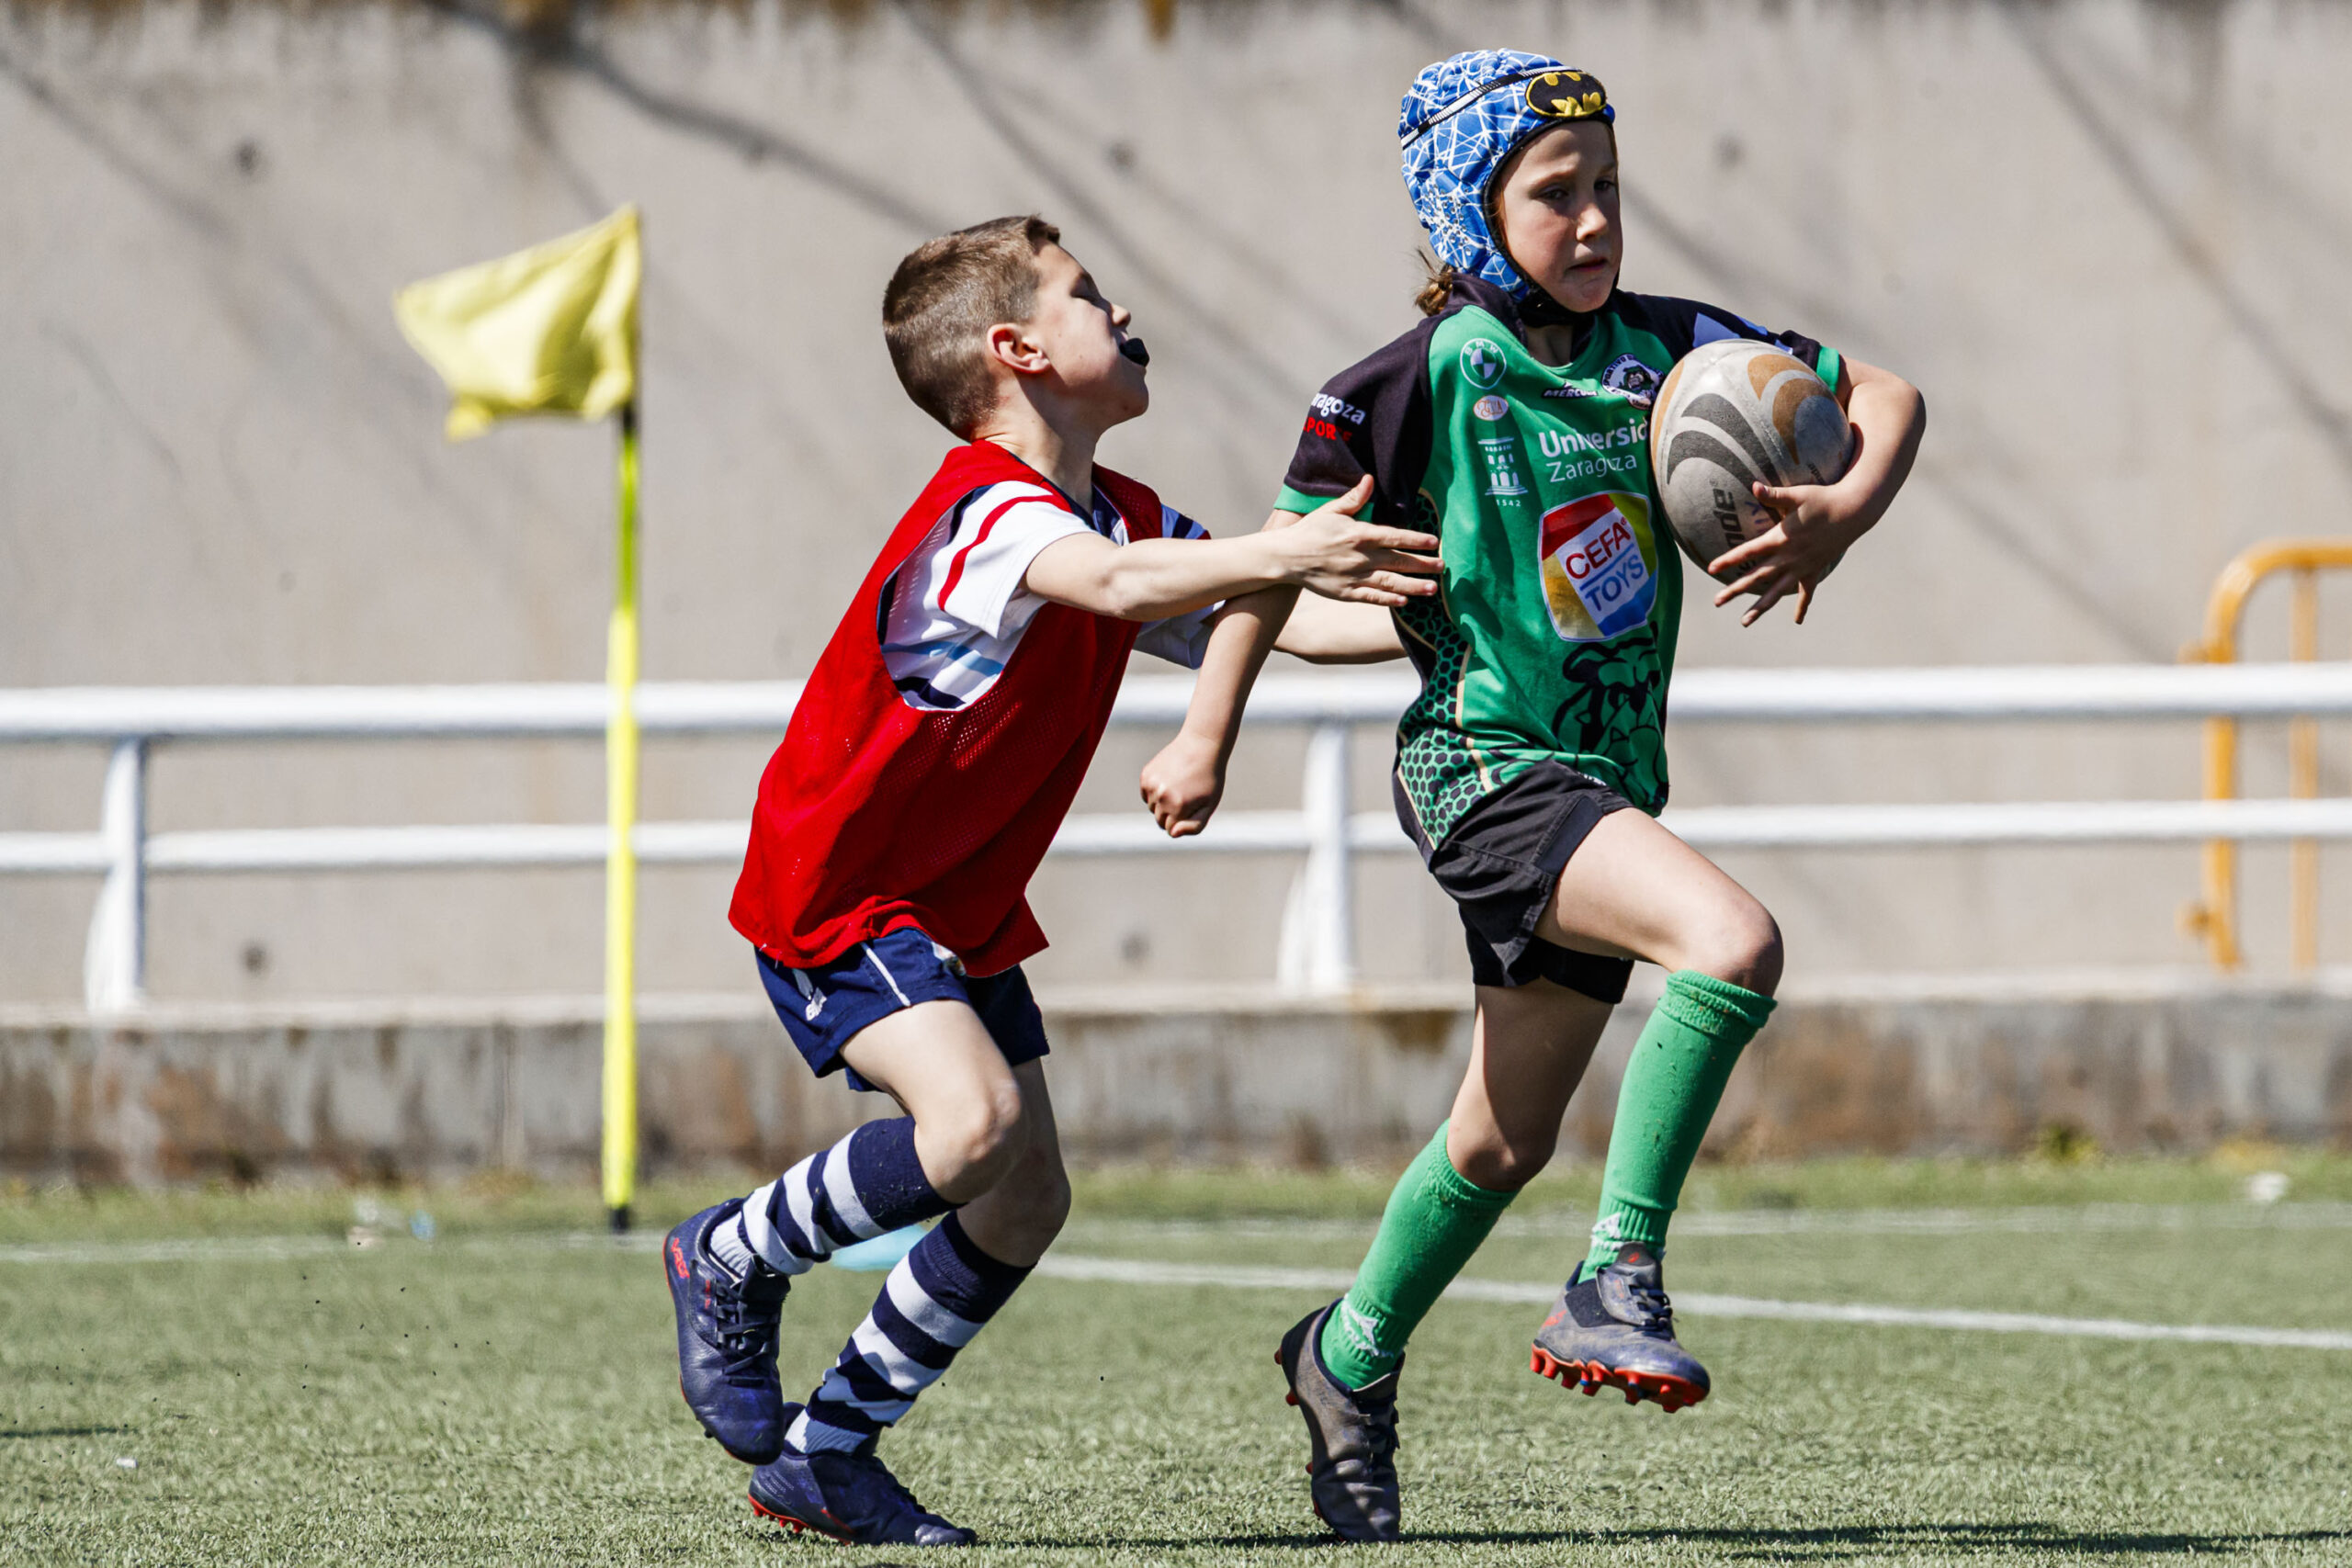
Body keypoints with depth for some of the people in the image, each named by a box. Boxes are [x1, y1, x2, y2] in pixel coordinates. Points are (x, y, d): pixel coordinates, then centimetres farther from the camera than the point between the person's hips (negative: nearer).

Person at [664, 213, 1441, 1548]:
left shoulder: (1125, 517, 5)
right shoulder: (989, 512, -24)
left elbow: (1249, 629, 6)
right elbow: (1117, 585, -44)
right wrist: (1284, 556, -54)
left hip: (960, 910, 9)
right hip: (834, 889, -9)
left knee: (1028, 1203, 4)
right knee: (974, 1115, -29)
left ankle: (826, 1454, 16)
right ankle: (732, 1263, -4)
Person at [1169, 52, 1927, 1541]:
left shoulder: (1663, 347, 4)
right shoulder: (1426, 378, -9)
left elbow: (1884, 397, 7)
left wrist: (1844, 514, -11)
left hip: (1606, 785, 6)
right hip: (1485, 765, -6)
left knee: (1507, 1140, 17)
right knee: (1734, 939, -30)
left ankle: (1353, 1360, 40)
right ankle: (1617, 1288, -24)